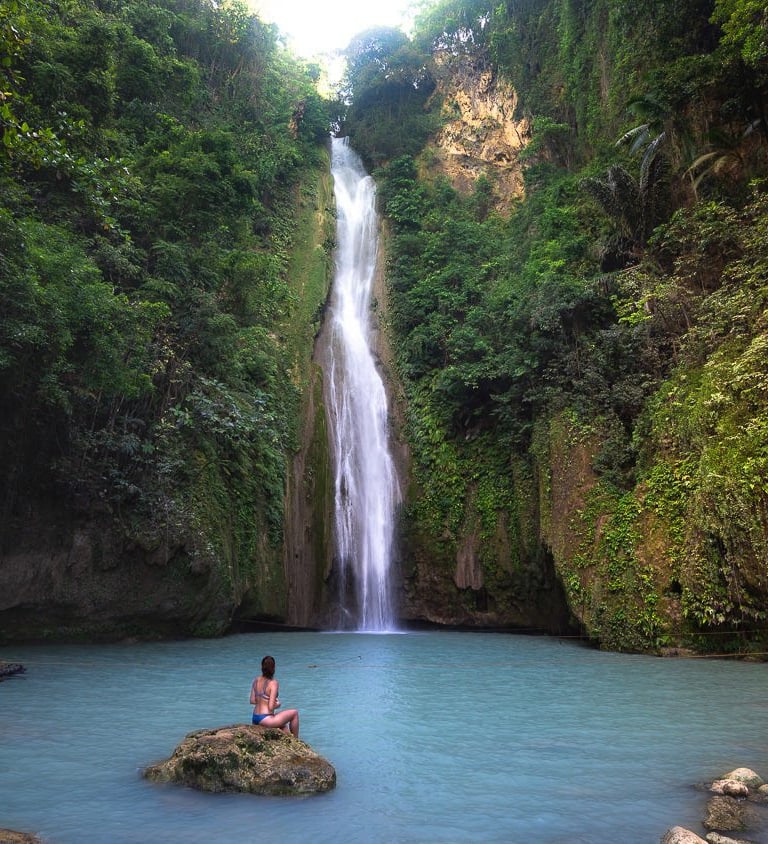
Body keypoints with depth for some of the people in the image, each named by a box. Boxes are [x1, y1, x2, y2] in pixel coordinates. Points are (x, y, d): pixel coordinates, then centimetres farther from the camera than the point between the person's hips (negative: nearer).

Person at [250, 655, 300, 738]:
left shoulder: (256, 680, 1)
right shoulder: (273, 683, -18)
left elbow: (252, 701, 8)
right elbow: (271, 707, -20)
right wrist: (278, 705, 0)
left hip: (255, 719, 7)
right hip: (265, 719, -7)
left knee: (283, 725, 31)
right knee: (294, 713, 12)